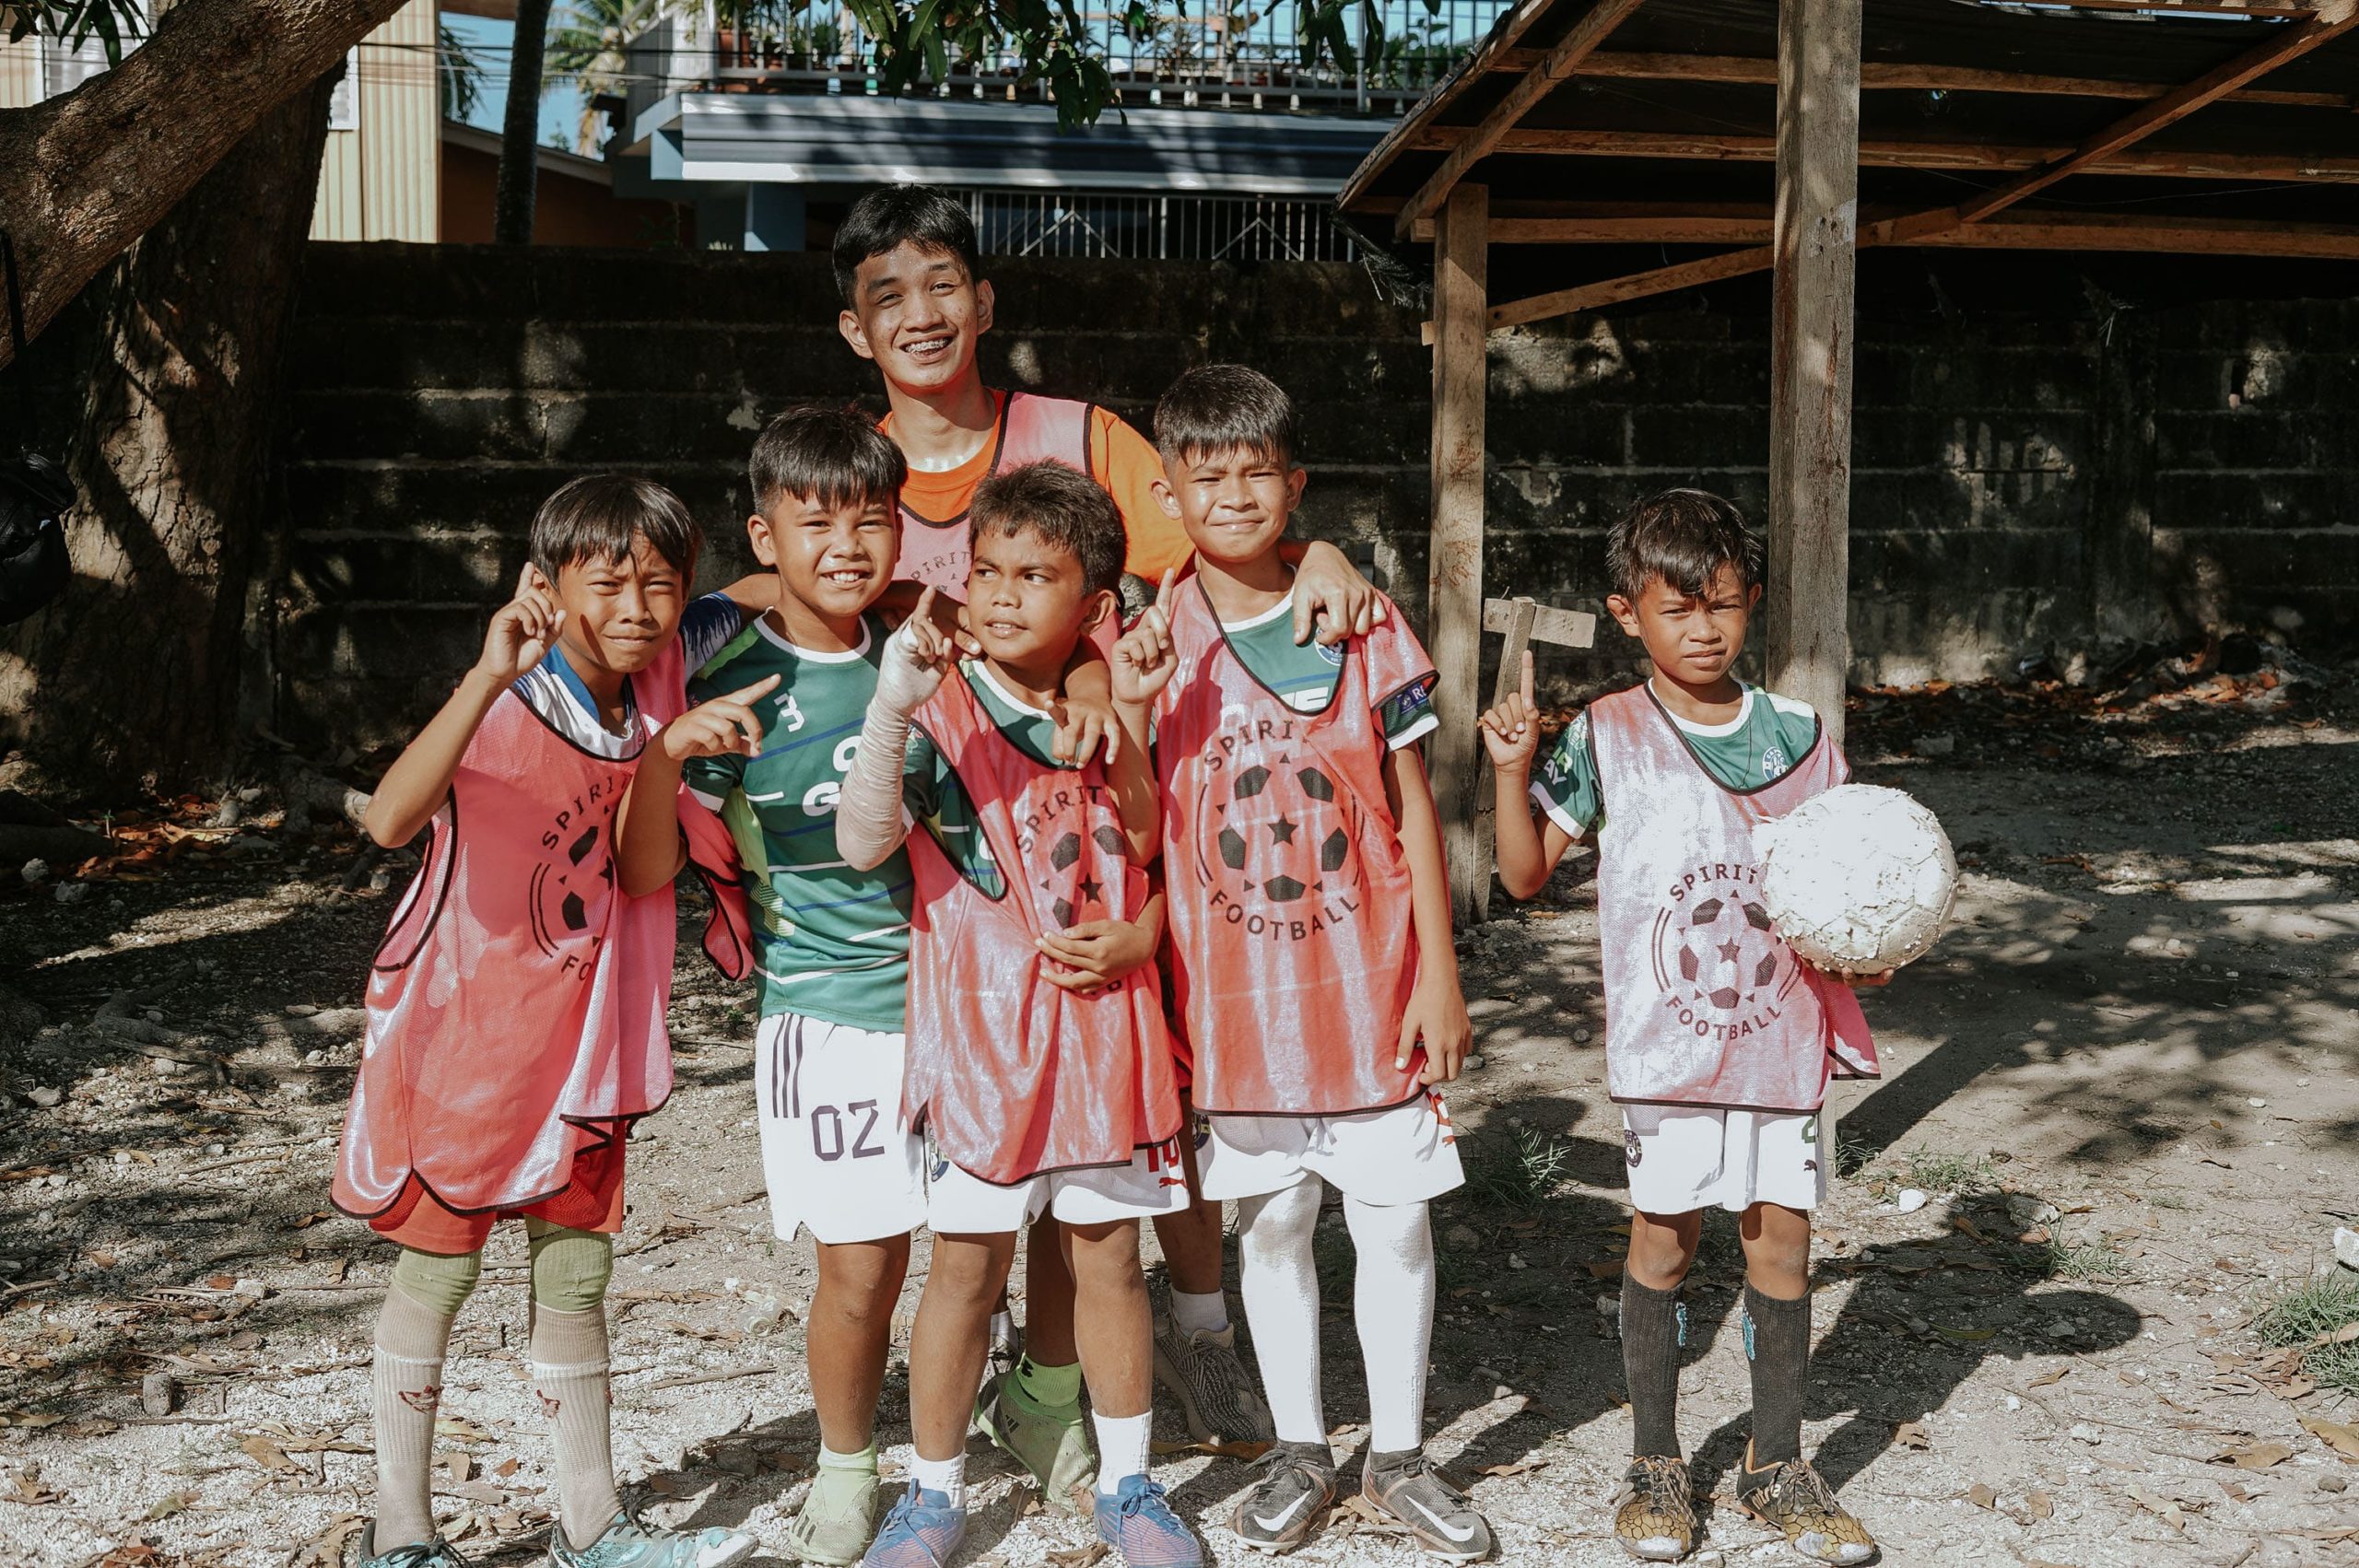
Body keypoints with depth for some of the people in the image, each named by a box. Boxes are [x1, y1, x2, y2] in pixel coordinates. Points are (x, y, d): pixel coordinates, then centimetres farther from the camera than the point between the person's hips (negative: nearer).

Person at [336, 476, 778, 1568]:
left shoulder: (663, 670, -6)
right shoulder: (506, 706, -23)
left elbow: (761, 598, 15)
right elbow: (390, 819, -41)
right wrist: (489, 678, -50)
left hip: (582, 1030, 6)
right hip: (465, 1029, -5)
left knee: (577, 1272, 13)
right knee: (435, 1271, 7)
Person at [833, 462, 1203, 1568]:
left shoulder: (1113, 714, 5)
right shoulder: (941, 709, -6)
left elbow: (1161, 860, 13)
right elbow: (863, 842, -20)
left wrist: (1138, 936, -8)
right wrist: (890, 708, -32)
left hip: (1102, 1023, 3)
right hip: (980, 1028, -3)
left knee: (1109, 1258, 10)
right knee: (966, 1263, 4)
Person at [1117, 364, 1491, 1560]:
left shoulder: (1362, 626, -2)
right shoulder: (1153, 641, -1)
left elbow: (1412, 805, 1)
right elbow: (1140, 831, 0)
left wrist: (1439, 971, -2)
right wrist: (1127, 710, -17)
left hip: (1368, 980, 0)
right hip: (1235, 991, 1)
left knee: (1395, 1222, 6)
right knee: (1272, 1224, 12)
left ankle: (1398, 1455, 23)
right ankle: (1299, 1450, 28)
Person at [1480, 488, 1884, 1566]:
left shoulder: (1796, 735, 4)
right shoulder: (1605, 737, -2)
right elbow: (1527, 873, 0)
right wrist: (1513, 771, -13)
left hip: (1782, 1031, 2)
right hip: (1666, 1036, -2)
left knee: (1781, 1239, 7)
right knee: (1663, 1237, 6)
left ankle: (1777, 1465, 23)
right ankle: (1656, 1466, 22)